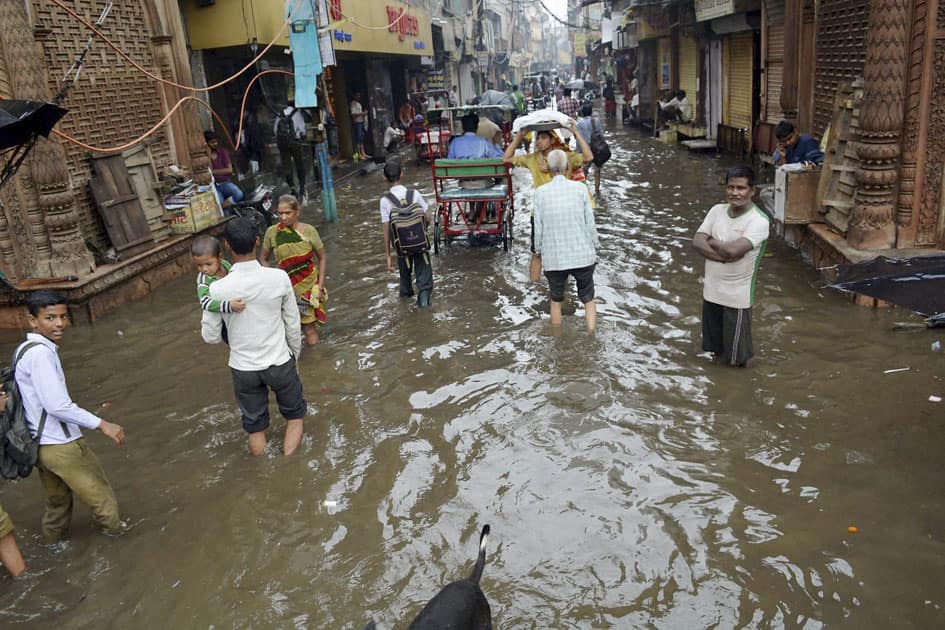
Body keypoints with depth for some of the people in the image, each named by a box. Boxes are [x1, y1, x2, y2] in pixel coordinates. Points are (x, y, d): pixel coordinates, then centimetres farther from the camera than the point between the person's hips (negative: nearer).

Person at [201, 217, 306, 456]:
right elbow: (293, 323, -6)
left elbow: (210, 336, -7)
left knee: (255, 425, 19)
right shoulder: (279, 278, -17)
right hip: (279, 362, 0)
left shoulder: (217, 289, -18)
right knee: (294, 414, 22)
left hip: (243, 369, 1)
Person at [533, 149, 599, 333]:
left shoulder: (541, 193, -6)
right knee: (588, 299, 14)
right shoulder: (580, 189, -6)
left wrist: (539, 251, 12)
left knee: (556, 301, 18)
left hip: (553, 258, 1)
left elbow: (538, 228, -3)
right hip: (582, 255, 0)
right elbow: (590, 223, -2)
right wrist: (594, 249, 10)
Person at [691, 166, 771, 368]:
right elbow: (697, 242, -9)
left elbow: (733, 250, -30)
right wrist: (724, 255, -22)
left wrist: (712, 241, -11)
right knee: (716, 344, 22)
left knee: (738, 351, 9)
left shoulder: (759, 220, -19)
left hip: (737, 294, -5)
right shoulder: (717, 210, 0)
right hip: (712, 289, 6)